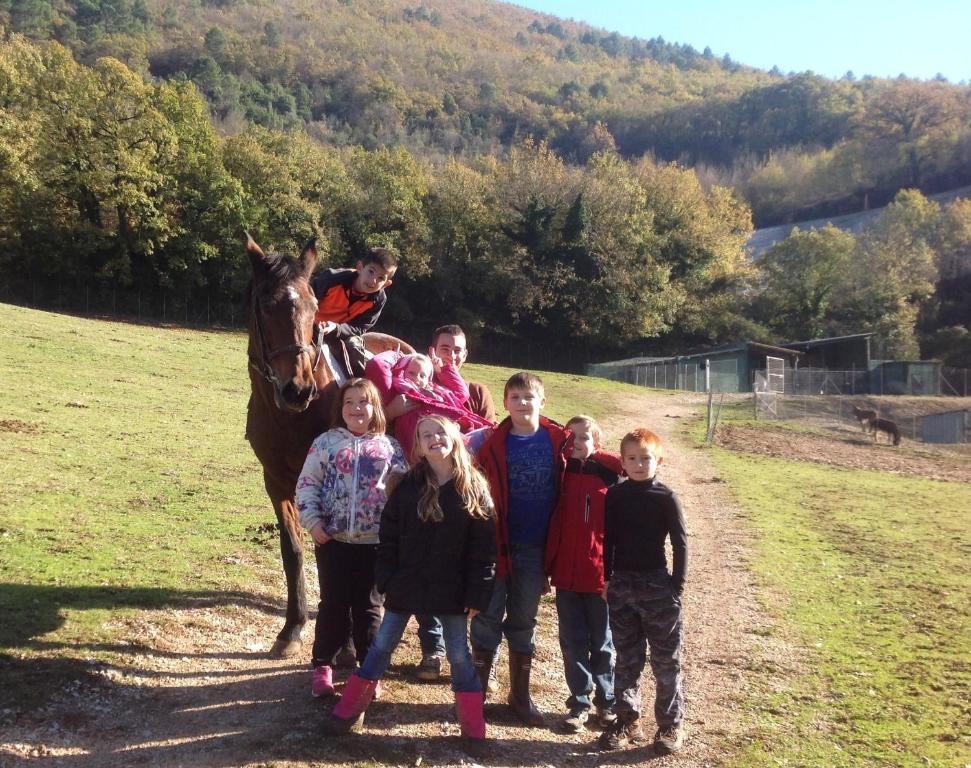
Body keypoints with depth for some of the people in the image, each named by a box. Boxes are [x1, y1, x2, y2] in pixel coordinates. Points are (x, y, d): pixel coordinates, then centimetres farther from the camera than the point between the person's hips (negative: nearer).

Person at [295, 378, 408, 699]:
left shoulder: (389, 447, 2)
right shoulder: (326, 441, 1)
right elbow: (306, 483, 1)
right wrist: (312, 521, -9)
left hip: (375, 541, 0)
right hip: (332, 538, 0)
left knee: (369, 605, 10)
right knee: (333, 603, 9)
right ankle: (323, 666, 25)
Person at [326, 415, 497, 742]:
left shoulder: (474, 489, -8)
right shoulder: (408, 486, -3)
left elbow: (483, 548, -8)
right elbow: (389, 537, 1)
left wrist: (477, 594, -10)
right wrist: (386, 580, -4)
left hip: (452, 590, -1)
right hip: (406, 584, 2)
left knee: (459, 655, 8)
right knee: (382, 646, 11)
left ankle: (474, 727, 21)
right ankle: (349, 710, 26)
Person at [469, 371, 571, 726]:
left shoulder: (558, 440, -2)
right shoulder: (494, 444, -5)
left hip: (534, 548, 1)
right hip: (497, 544, -1)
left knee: (524, 621, 14)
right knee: (488, 619, 7)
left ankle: (520, 694, 27)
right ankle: (476, 691, 21)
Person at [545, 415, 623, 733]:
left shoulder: (610, 477, -5)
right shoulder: (560, 474, 2)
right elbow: (550, 522, 5)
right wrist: (546, 567, 3)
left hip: (599, 576, -2)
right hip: (565, 575, 2)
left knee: (602, 643, 12)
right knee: (573, 642, 9)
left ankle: (606, 701, 27)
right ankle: (580, 703, 21)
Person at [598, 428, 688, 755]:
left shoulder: (666, 498, -7)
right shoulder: (614, 495, 1)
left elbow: (681, 544, -4)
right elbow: (608, 540, 8)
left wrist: (677, 586, -6)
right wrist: (607, 579, 7)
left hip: (657, 585, -3)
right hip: (621, 584, 3)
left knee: (665, 660, 6)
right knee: (626, 658, 11)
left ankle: (671, 724, 18)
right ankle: (627, 719, 22)